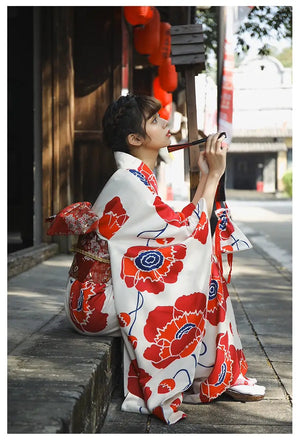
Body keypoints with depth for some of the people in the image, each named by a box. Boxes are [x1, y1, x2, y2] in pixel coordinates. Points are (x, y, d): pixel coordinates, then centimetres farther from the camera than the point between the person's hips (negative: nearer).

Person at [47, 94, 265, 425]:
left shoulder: (138, 177, 11)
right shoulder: (128, 182, -19)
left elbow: (180, 225, 5)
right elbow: (189, 229, -20)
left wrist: (206, 176, 1)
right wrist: (213, 174, -14)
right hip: (96, 304, -9)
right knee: (198, 278, -11)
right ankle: (221, 375, 1)